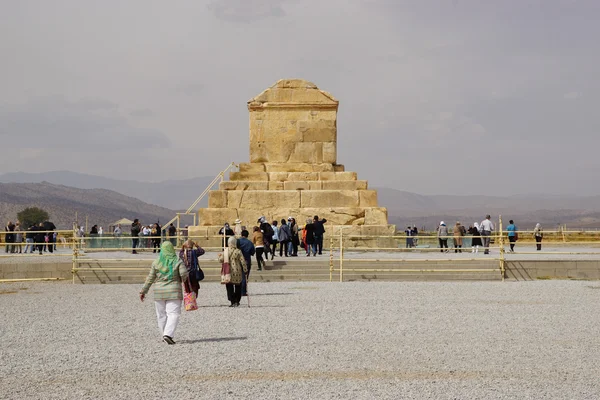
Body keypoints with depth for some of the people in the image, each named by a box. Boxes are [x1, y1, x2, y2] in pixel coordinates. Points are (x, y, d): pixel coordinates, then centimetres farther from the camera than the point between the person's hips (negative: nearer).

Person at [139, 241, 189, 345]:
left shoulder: (156, 262, 2)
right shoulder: (177, 261, -3)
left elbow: (150, 278, 2)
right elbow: (184, 274, -14)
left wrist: (143, 291, 9)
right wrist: (182, 280, 9)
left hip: (159, 292, 2)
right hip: (173, 292, -2)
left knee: (161, 315, 12)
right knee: (173, 314, -5)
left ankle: (165, 335, 15)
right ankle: (168, 334, -21)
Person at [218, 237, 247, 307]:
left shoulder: (225, 251, -4)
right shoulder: (238, 251, -8)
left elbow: (221, 260, 2)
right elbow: (243, 262, -8)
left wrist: (219, 256, 24)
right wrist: (245, 270, 1)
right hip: (237, 272, -1)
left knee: (229, 287, 9)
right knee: (238, 287, 14)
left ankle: (232, 301, 2)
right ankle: (237, 301, 14)